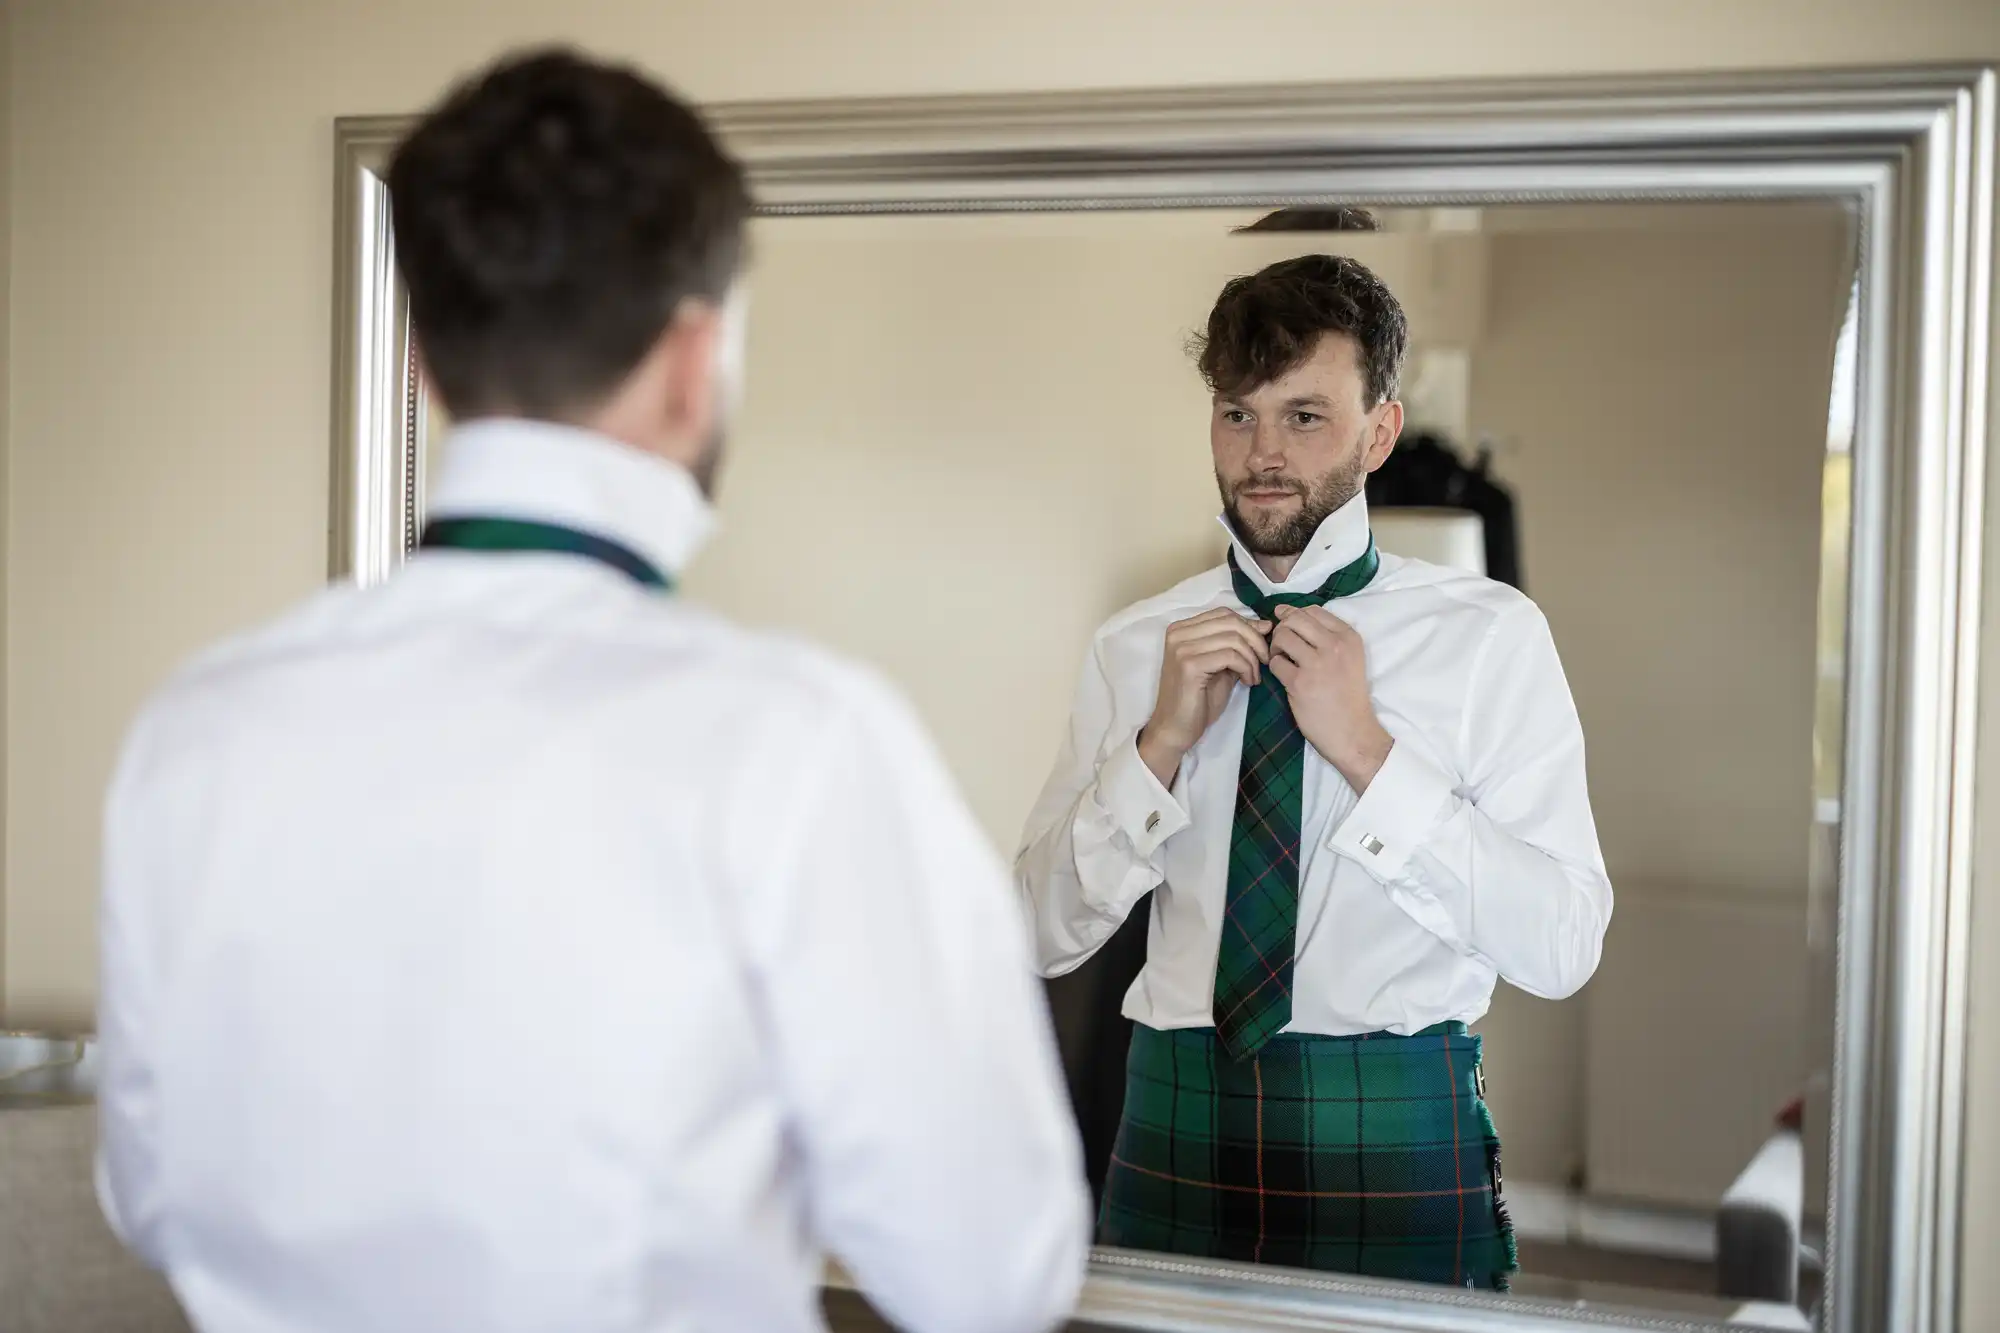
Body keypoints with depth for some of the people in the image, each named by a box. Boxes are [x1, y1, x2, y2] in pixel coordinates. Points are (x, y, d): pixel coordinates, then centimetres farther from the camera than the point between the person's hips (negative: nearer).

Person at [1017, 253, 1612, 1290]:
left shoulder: (1491, 634, -5)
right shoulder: (1137, 645, 4)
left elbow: (1561, 950, -11)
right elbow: (1047, 938, 1)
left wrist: (1366, 750, -17)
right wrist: (1163, 740, -12)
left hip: (1397, 1137, -2)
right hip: (1177, 1126, 2)